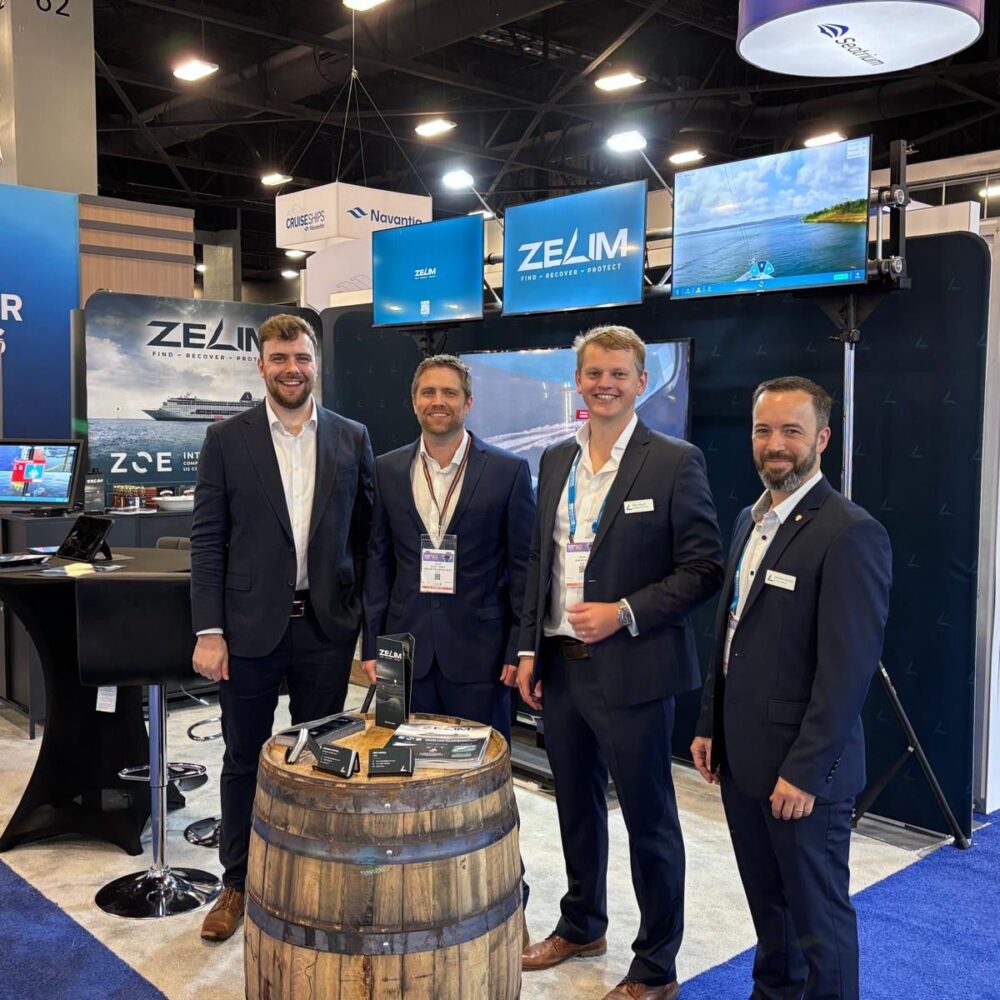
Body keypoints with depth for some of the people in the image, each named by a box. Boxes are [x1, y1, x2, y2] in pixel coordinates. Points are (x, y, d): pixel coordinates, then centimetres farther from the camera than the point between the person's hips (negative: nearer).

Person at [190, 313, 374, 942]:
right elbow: (207, 540, -2)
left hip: (327, 626, 1)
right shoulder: (226, 440, -1)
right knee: (245, 759, 12)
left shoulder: (352, 439, 3)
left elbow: (366, 535, 5)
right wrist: (209, 632, -8)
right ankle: (238, 884, 30)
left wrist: (370, 621, 0)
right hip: (251, 626, -1)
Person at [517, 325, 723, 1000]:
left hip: (633, 670, -5)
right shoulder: (556, 461, 9)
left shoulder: (675, 462, -9)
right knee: (577, 806, 20)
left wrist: (624, 613, -19)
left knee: (649, 819, 7)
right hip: (559, 665, 6)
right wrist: (530, 649, 8)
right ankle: (582, 926, 41)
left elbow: (704, 568, -11)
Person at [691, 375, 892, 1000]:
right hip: (742, 758, 8)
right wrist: (711, 726, 14)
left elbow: (849, 666, -19)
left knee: (818, 915, 7)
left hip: (803, 770, -8)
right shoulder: (751, 520, 10)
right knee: (767, 901, 22)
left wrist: (804, 771, -18)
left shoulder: (851, 534, -17)